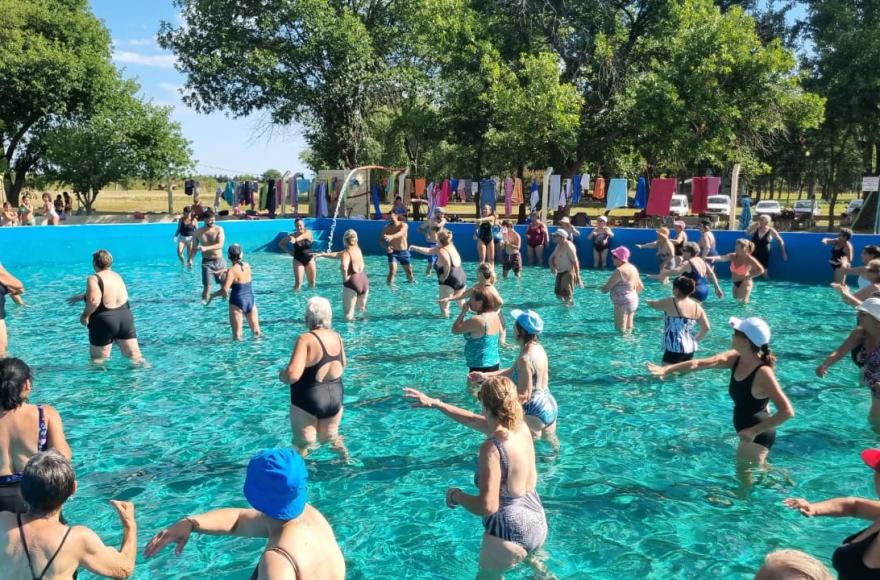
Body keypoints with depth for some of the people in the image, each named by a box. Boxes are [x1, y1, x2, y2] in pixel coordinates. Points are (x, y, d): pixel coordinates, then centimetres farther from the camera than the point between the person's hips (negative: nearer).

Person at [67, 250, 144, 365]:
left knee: (98, 361, 6)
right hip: (125, 318, 6)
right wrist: (82, 297, 37)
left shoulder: (93, 279, -9)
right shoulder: (117, 276, 15)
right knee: (135, 355, 4)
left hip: (104, 322, -6)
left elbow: (94, 300, -26)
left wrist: (85, 315, -10)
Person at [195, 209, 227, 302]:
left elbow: (220, 245, -19)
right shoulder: (198, 232, 0)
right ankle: (204, 300, 9)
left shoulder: (219, 229, -6)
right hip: (207, 262, 0)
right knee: (207, 285, -10)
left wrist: (206, 248, -30)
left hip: (219, 261, 0)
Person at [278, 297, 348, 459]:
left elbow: (292, 375, -28)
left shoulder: (305, 339, -22)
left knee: (304, 443, 13)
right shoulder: (337, 337, -1)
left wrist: (281, 375, -7)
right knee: (330, 437, 26)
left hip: (308, 401, -6)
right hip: (335, 397, 6)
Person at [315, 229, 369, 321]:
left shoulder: (346, 253, -12)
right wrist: (321, 254, 19)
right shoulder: (358, 249, 8)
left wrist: (345, 278, -16)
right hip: (364, 280, 7)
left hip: (352, 283, -7)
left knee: (348, 312, 2)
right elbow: (338, 255, 17)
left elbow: (344, 267, -35)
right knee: (362, 308, 26)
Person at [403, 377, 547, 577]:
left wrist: (456, 495, -15)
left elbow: (487, 506, -33)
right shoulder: (520, 427, -5)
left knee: (487, 575, 21)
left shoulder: (492, 448, -29)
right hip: (537, 523, 7)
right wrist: (435, 403, 14)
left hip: (511, 533, -7)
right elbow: (473, 420, 9)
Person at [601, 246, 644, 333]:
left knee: (621, 330, -2)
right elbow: (640, 287, 15)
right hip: (633, 301, 9)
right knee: (628, 329, 16)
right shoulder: (633, 268, 8)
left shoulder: (619, 270, -19)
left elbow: (606, 288, -17)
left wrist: (604, 288, 5)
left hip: (622, 303, -9)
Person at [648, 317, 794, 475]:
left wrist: (754, 431, -29)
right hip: (748, 429, 8)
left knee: (746, 475, 9)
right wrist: (668, 369, -16)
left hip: (757, 435, -8)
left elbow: (787, 412, -32)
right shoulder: (735, 358, -8)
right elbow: (700, 363, -8)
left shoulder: (763, 373, -31)